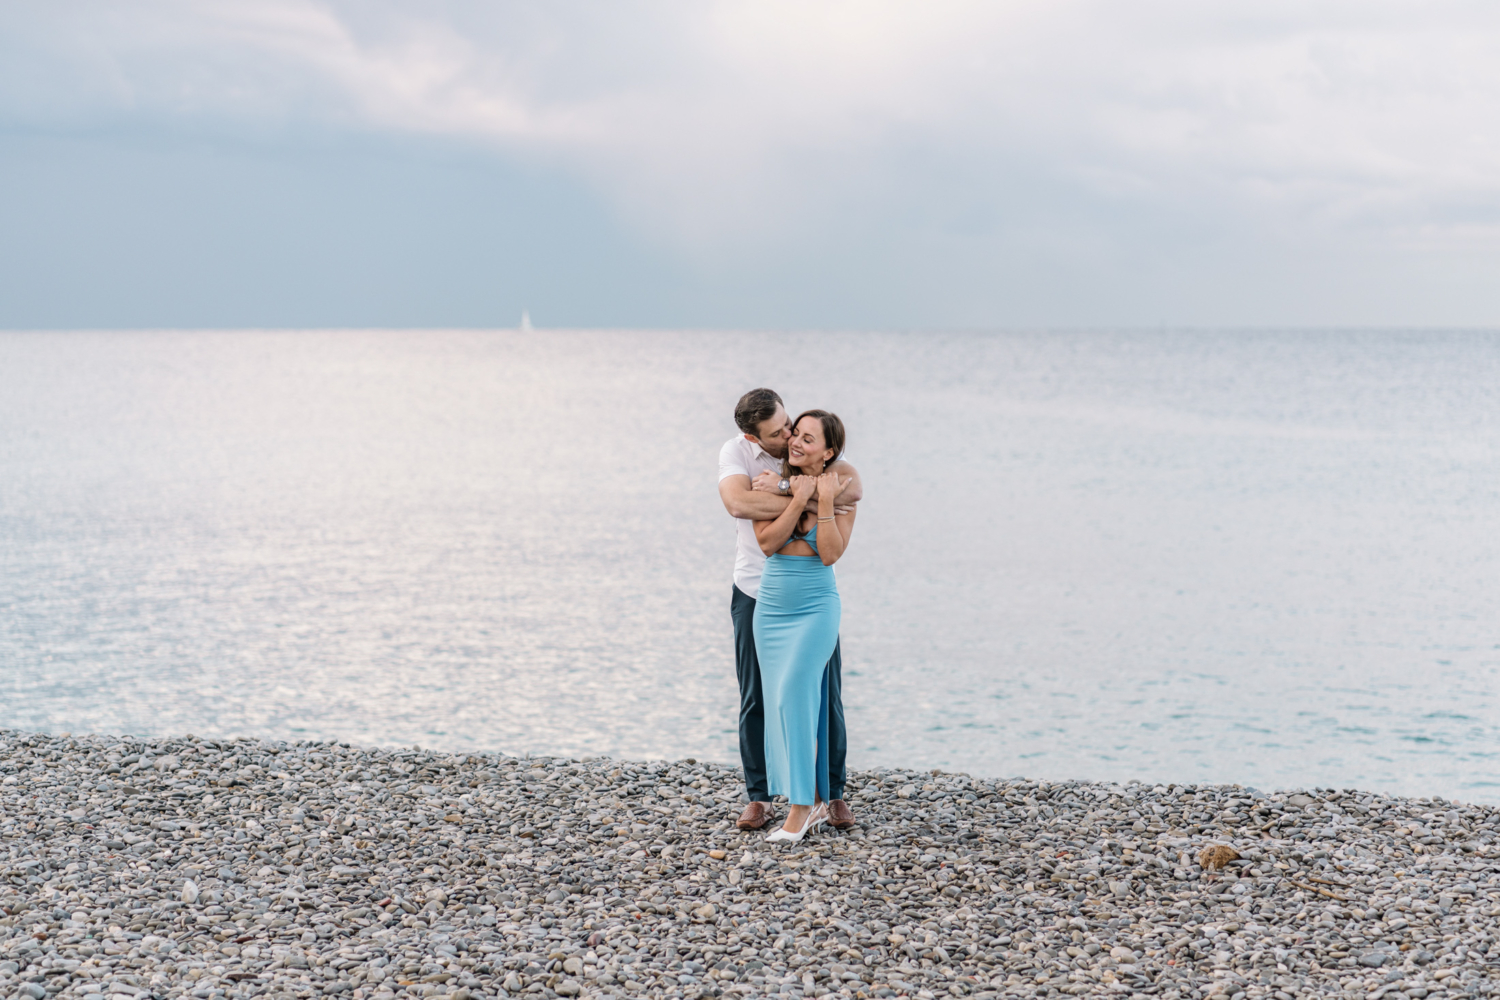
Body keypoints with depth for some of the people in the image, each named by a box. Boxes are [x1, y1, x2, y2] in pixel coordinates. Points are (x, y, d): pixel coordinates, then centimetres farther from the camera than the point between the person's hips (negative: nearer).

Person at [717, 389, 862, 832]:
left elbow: (853, 487, -25)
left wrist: (783, 490, -29)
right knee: (756, 699, 4)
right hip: (755, 592, 0)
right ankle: (759, 798, 15)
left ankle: (834, 794, 15)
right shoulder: (735, 452, -10)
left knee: (825, 695, 3)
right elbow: (738, 502, -30)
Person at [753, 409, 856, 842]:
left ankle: (800, 808, -10)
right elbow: (767, 542, -10)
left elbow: (830, 554, -14)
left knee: (793, 697, -14)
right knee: (780, 702, 5)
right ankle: (817, 801, 16)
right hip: (771, 607, 4)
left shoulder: (842, 490, -5)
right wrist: (798, 500, -17)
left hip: (816, 608, -4)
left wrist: (825, 502, -19)